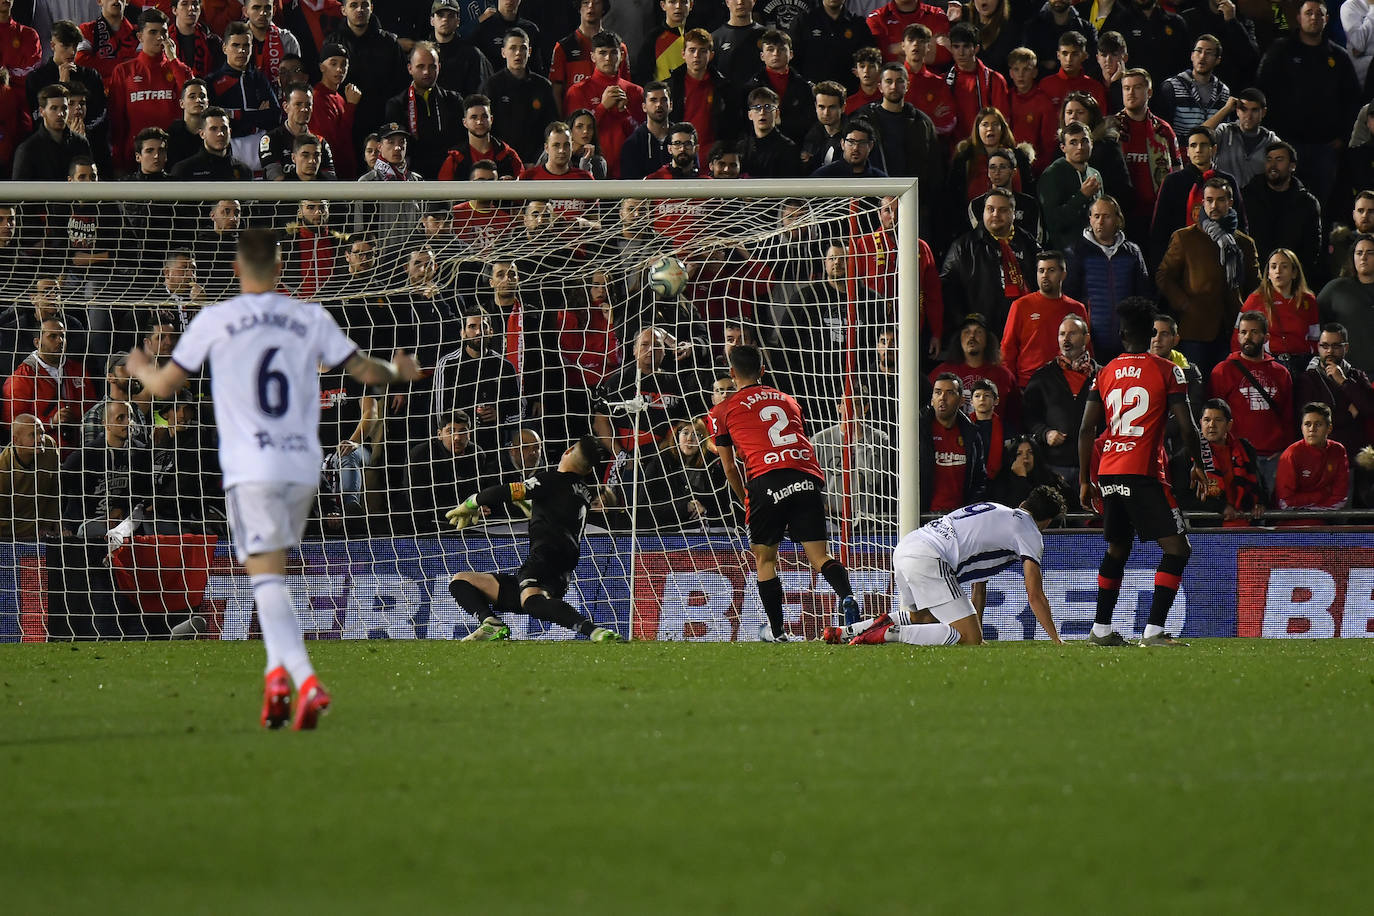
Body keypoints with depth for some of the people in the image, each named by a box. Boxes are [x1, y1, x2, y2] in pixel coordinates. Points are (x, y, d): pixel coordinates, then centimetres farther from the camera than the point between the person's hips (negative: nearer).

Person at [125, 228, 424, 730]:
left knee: (267, 578, -8)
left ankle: (305, 681, -25)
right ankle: (277, 671, 8)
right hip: (304, 466, 4)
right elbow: (365, 371, 13)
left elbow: (164, 386, 5)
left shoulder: (215, 320, 0)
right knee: (272, 573, 21)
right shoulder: (310, 318, 7)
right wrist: (397, 369, 35)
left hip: (250, 468, -4)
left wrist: (139, 368, 28)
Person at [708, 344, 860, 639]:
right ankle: (847, 596, -28)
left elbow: (730, 470, 20)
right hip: (808, 477, 3)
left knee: (764, 557, 13)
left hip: (767, 481, -3)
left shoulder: (723, 411, 18)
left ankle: (778, 631, 13)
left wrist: (746, 501, 35)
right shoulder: (788, 400, 29)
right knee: (819, 555, 0)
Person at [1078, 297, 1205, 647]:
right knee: (1177, 548, -3)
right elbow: (1187, 425, -5)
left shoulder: (1105, 373, 11)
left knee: (1117, 548, 22)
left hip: (1108, 473, 6)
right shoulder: (1166, 371, -2)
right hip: (1144, 472, -6)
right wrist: (1197, 466, 11)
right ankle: (1154, 629, -15)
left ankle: (1101, 629, 21)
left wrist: (1085, 480, 17)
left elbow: (1086, 430, 10)